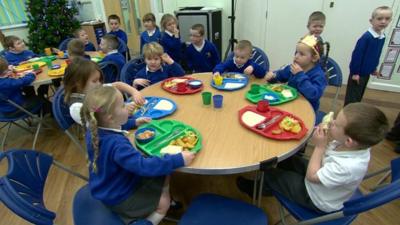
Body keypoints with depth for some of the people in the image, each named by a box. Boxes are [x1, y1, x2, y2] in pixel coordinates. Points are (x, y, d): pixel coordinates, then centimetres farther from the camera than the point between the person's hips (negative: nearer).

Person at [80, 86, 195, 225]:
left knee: (164, 177, 10)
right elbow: (144, 166, -44)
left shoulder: (94, 129, -11)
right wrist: (179, 160, -39)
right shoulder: (116, 144, -40)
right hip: (117, 197, -8)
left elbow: (114, 125, 14)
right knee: (164, 202, 1)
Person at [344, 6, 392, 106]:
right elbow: (356, 55, -21)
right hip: (358, 73, -8)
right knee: (352, 98, 1)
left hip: (367, 73, 8)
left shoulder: (382, 37, 3)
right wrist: (354, 72, -19)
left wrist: (374, 68, 15)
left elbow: (377, 55, 13)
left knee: (359, 96, 19)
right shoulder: (366, 37, -20)